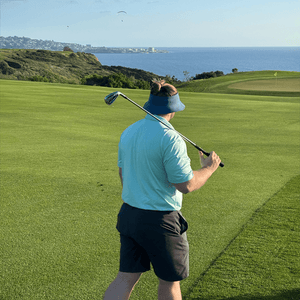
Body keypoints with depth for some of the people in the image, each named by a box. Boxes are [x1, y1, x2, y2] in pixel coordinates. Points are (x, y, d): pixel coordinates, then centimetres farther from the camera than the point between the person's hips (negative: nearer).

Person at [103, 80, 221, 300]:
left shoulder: (129, 132, 3)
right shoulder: (170, 139, -22)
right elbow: (186, 185, -20)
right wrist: (209, 168, -2)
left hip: (129, 215, 7)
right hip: (160, 221, -7)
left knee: (126, 278, 14)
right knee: (170, 281, 15)